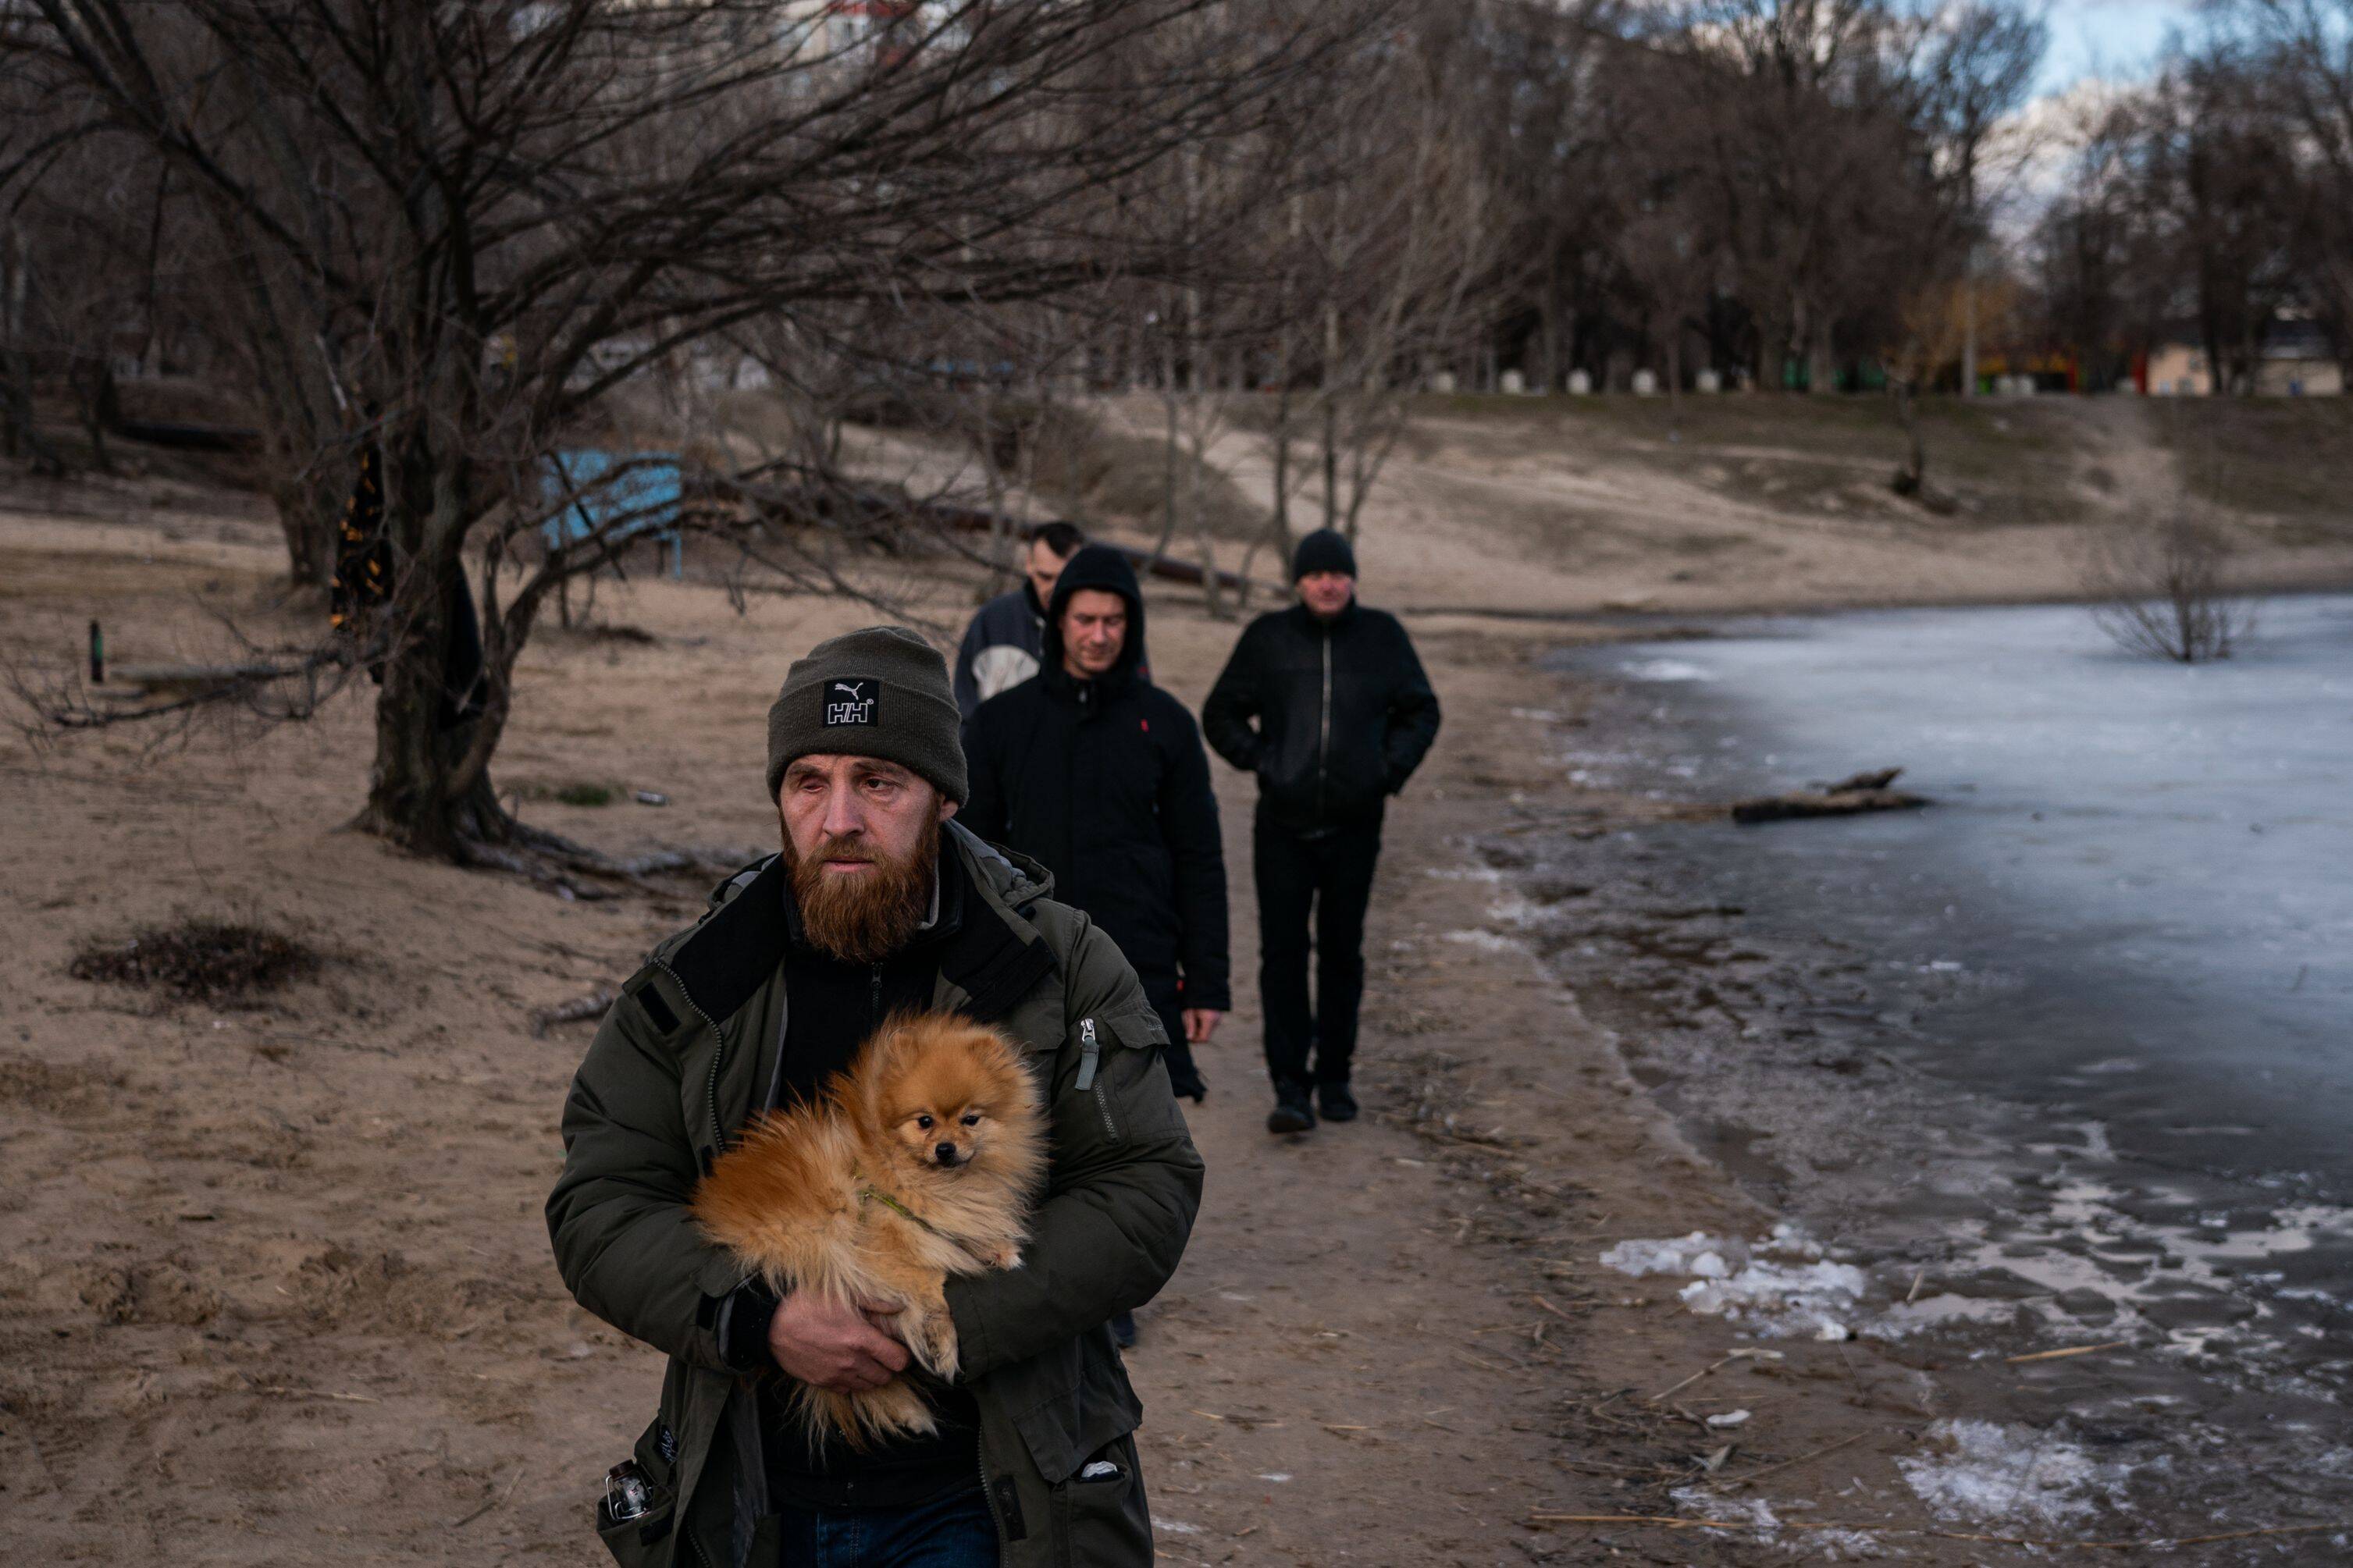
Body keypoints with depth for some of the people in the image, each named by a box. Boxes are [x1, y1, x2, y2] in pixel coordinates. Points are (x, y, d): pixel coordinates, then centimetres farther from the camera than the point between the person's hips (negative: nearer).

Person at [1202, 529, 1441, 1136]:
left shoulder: (1382, 636, 4)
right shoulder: (1268, 638, 1)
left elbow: (1420, 710, 14)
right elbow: (1221, 713, 9)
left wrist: (1392, 768, 0)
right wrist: (1258, 760, -6)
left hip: (1354, 826, 1)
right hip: (1283, 828, -1)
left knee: (1342, 953, 9)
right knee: (1282, 954, -6)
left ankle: (1334, 1077, 21)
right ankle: (1290, 1087, -3)